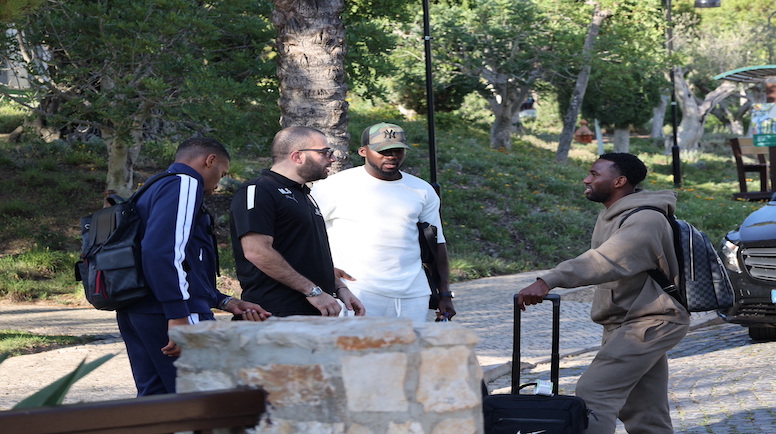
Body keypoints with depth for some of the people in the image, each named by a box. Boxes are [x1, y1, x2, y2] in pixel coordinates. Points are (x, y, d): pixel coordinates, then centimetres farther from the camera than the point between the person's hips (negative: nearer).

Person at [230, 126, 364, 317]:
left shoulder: (304, 195, 25)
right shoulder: (258, 191, -8)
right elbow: (257, 251, -20)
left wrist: (340, 288, 16)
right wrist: (312, 291, -18)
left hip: (316, 314, 9)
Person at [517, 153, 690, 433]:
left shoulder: (645, 220, -21)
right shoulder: (610, 216, 14)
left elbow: (605, 261, -36)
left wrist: (548, 281, -46)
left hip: (649, 324, -10)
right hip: (621, 324, 10)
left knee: (593, 393, -20)